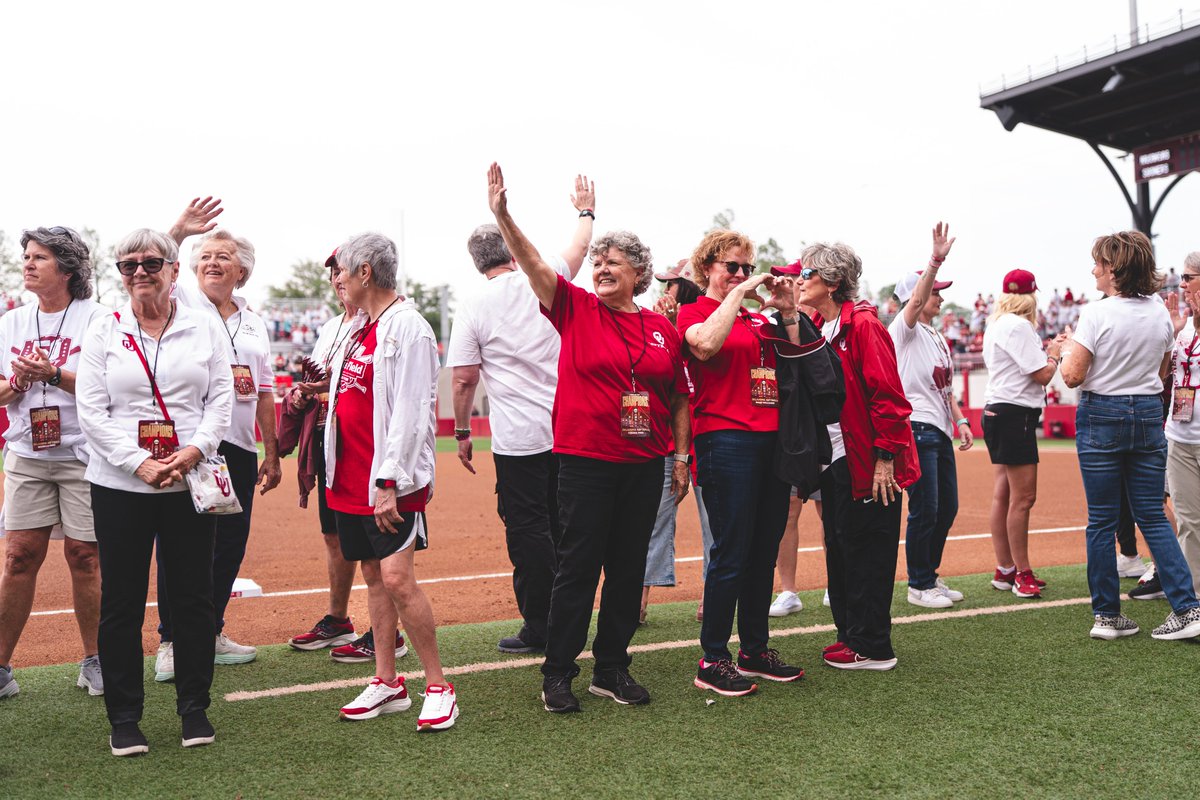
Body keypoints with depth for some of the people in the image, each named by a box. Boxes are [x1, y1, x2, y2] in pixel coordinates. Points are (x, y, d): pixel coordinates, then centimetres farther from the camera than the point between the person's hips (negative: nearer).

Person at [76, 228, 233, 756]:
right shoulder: (104, 331, 4)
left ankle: (194, 708, 20)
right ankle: (124, 717, 18)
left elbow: (222, 397, 3)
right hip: (120, 484, 0)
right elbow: (90, 410, -2)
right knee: (121, 602, 5)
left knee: (193, 595, 5)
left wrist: (195, 449, -13)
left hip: (191, 482, 1)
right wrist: (139, 463, -12)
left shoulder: (204, 327, 6)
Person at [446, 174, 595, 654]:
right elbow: (579, 248, 23)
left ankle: (538, 627, 7)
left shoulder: (473, 308, -4)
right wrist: (586, 210, 41)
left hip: (518, 438, -4)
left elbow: (464, 378, -6)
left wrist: (462, 432, 6)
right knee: (561, 524, 14)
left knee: (527, 528, 2)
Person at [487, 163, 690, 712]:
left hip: (643, 465, 3)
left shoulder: (662, 328, 7)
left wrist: (682, 456, 9)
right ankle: (558, 674, 13)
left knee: (628, 568, 10)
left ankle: (612, 668, 25)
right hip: (585, 461, -3)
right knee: (578, 567, 1)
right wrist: (502, 215, -28)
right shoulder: (576, 309, 0)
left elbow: (678, 399, 12)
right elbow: (533, 264, -14)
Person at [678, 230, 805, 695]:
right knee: (731, 554, -6)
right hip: (726, 441, -7)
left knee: (765, 552, 11)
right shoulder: (695, 311, 0)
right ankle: (712, 662, 4)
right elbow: (705, 343, -24)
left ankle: (756, 651, 23)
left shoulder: (758, 319, 17)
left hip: (772, 441, 7)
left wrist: (788, 313, 3)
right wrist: (737, 292, -14)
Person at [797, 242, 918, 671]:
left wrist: (884, 458, -18)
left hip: (867, 461, -8)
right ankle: (850, 634, 27)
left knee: (865, 550, 0)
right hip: (832, 458, 8)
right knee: (839, 547, 14)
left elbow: (887, 395, -17)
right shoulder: (815, 327, 12)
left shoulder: (863, 325, -13)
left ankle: (872, 647, 10)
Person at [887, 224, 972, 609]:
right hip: (916, 429, -9)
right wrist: (935, 261, -38)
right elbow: (916, 301, -26)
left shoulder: (938, 338, 19)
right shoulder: (905, 329, -6)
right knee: (925, 509, -6)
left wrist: (960, 420, 10)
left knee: (947, 508, 12)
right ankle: (918, 585, 6)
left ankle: (929, 576, 25)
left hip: (940, 432, 9)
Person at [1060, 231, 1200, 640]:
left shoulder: (1097, 314, -14)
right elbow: (1162, 372, 14)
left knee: (1101, 520, 4)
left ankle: (1106, 615, 11)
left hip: (1102, 416, -5)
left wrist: (1067, 349, 3)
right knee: (1153, 516, 12)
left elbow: (1072, 376, -15)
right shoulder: (1160, 312, 4)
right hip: (1148, 414, 5)